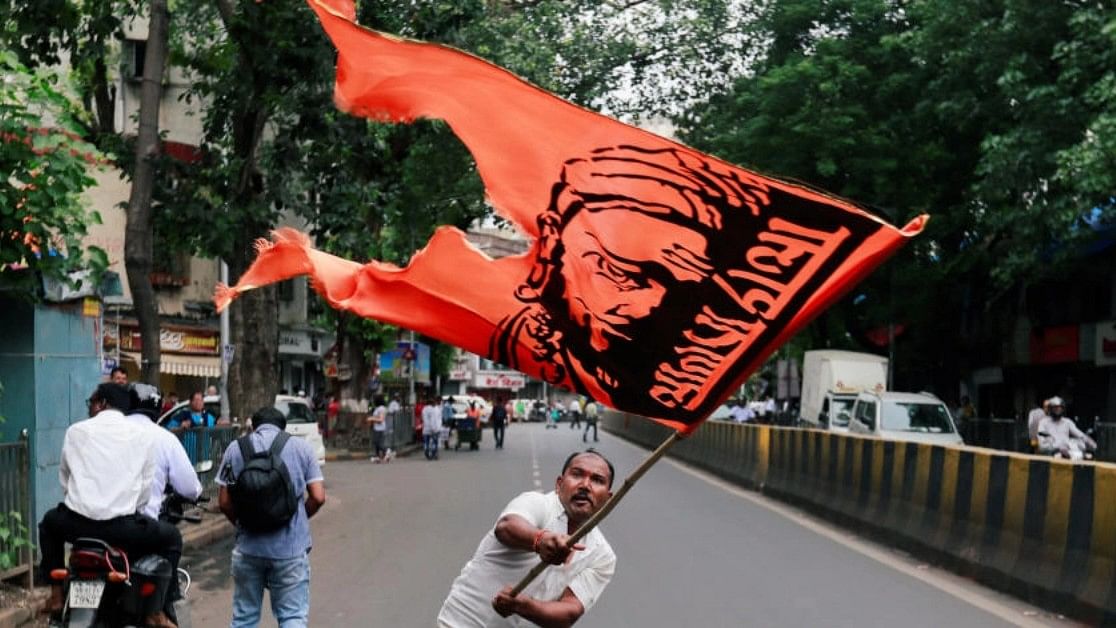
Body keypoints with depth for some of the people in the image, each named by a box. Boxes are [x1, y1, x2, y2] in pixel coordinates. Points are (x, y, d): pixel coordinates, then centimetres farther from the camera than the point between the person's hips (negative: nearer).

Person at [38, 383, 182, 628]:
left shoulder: (76, 431, 8)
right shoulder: (144, 436, 7)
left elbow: (64, 478, 17)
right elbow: (146, 488, 10)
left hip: (76, 523, 2)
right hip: (122, 526, -2)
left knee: (49, 523, 37)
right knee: (172, 537, 23)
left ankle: (57, 595, 33)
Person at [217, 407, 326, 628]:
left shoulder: (235, 449, 3)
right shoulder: (301, 447, 2)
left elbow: (224, 502, 1)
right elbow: (318, 497, -3)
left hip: (248, 546, 1)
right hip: (291, 548, -1)